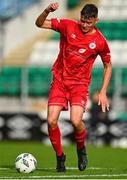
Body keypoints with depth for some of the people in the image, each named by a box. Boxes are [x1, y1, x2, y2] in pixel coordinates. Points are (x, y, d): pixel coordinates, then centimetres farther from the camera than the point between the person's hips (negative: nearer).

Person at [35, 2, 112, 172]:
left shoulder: (100, 42, -7)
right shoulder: (68, 26, -6)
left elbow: (108, 66, 6)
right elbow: (39, 23, -5)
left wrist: (103, 92, -1)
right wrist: (47, 11, -27)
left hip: (80, 84, -2)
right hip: (59, 80, 2)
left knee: (76, 121, -22)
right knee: (52, 121, -12)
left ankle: (81, 150, 11)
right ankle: (60, 157, 11)